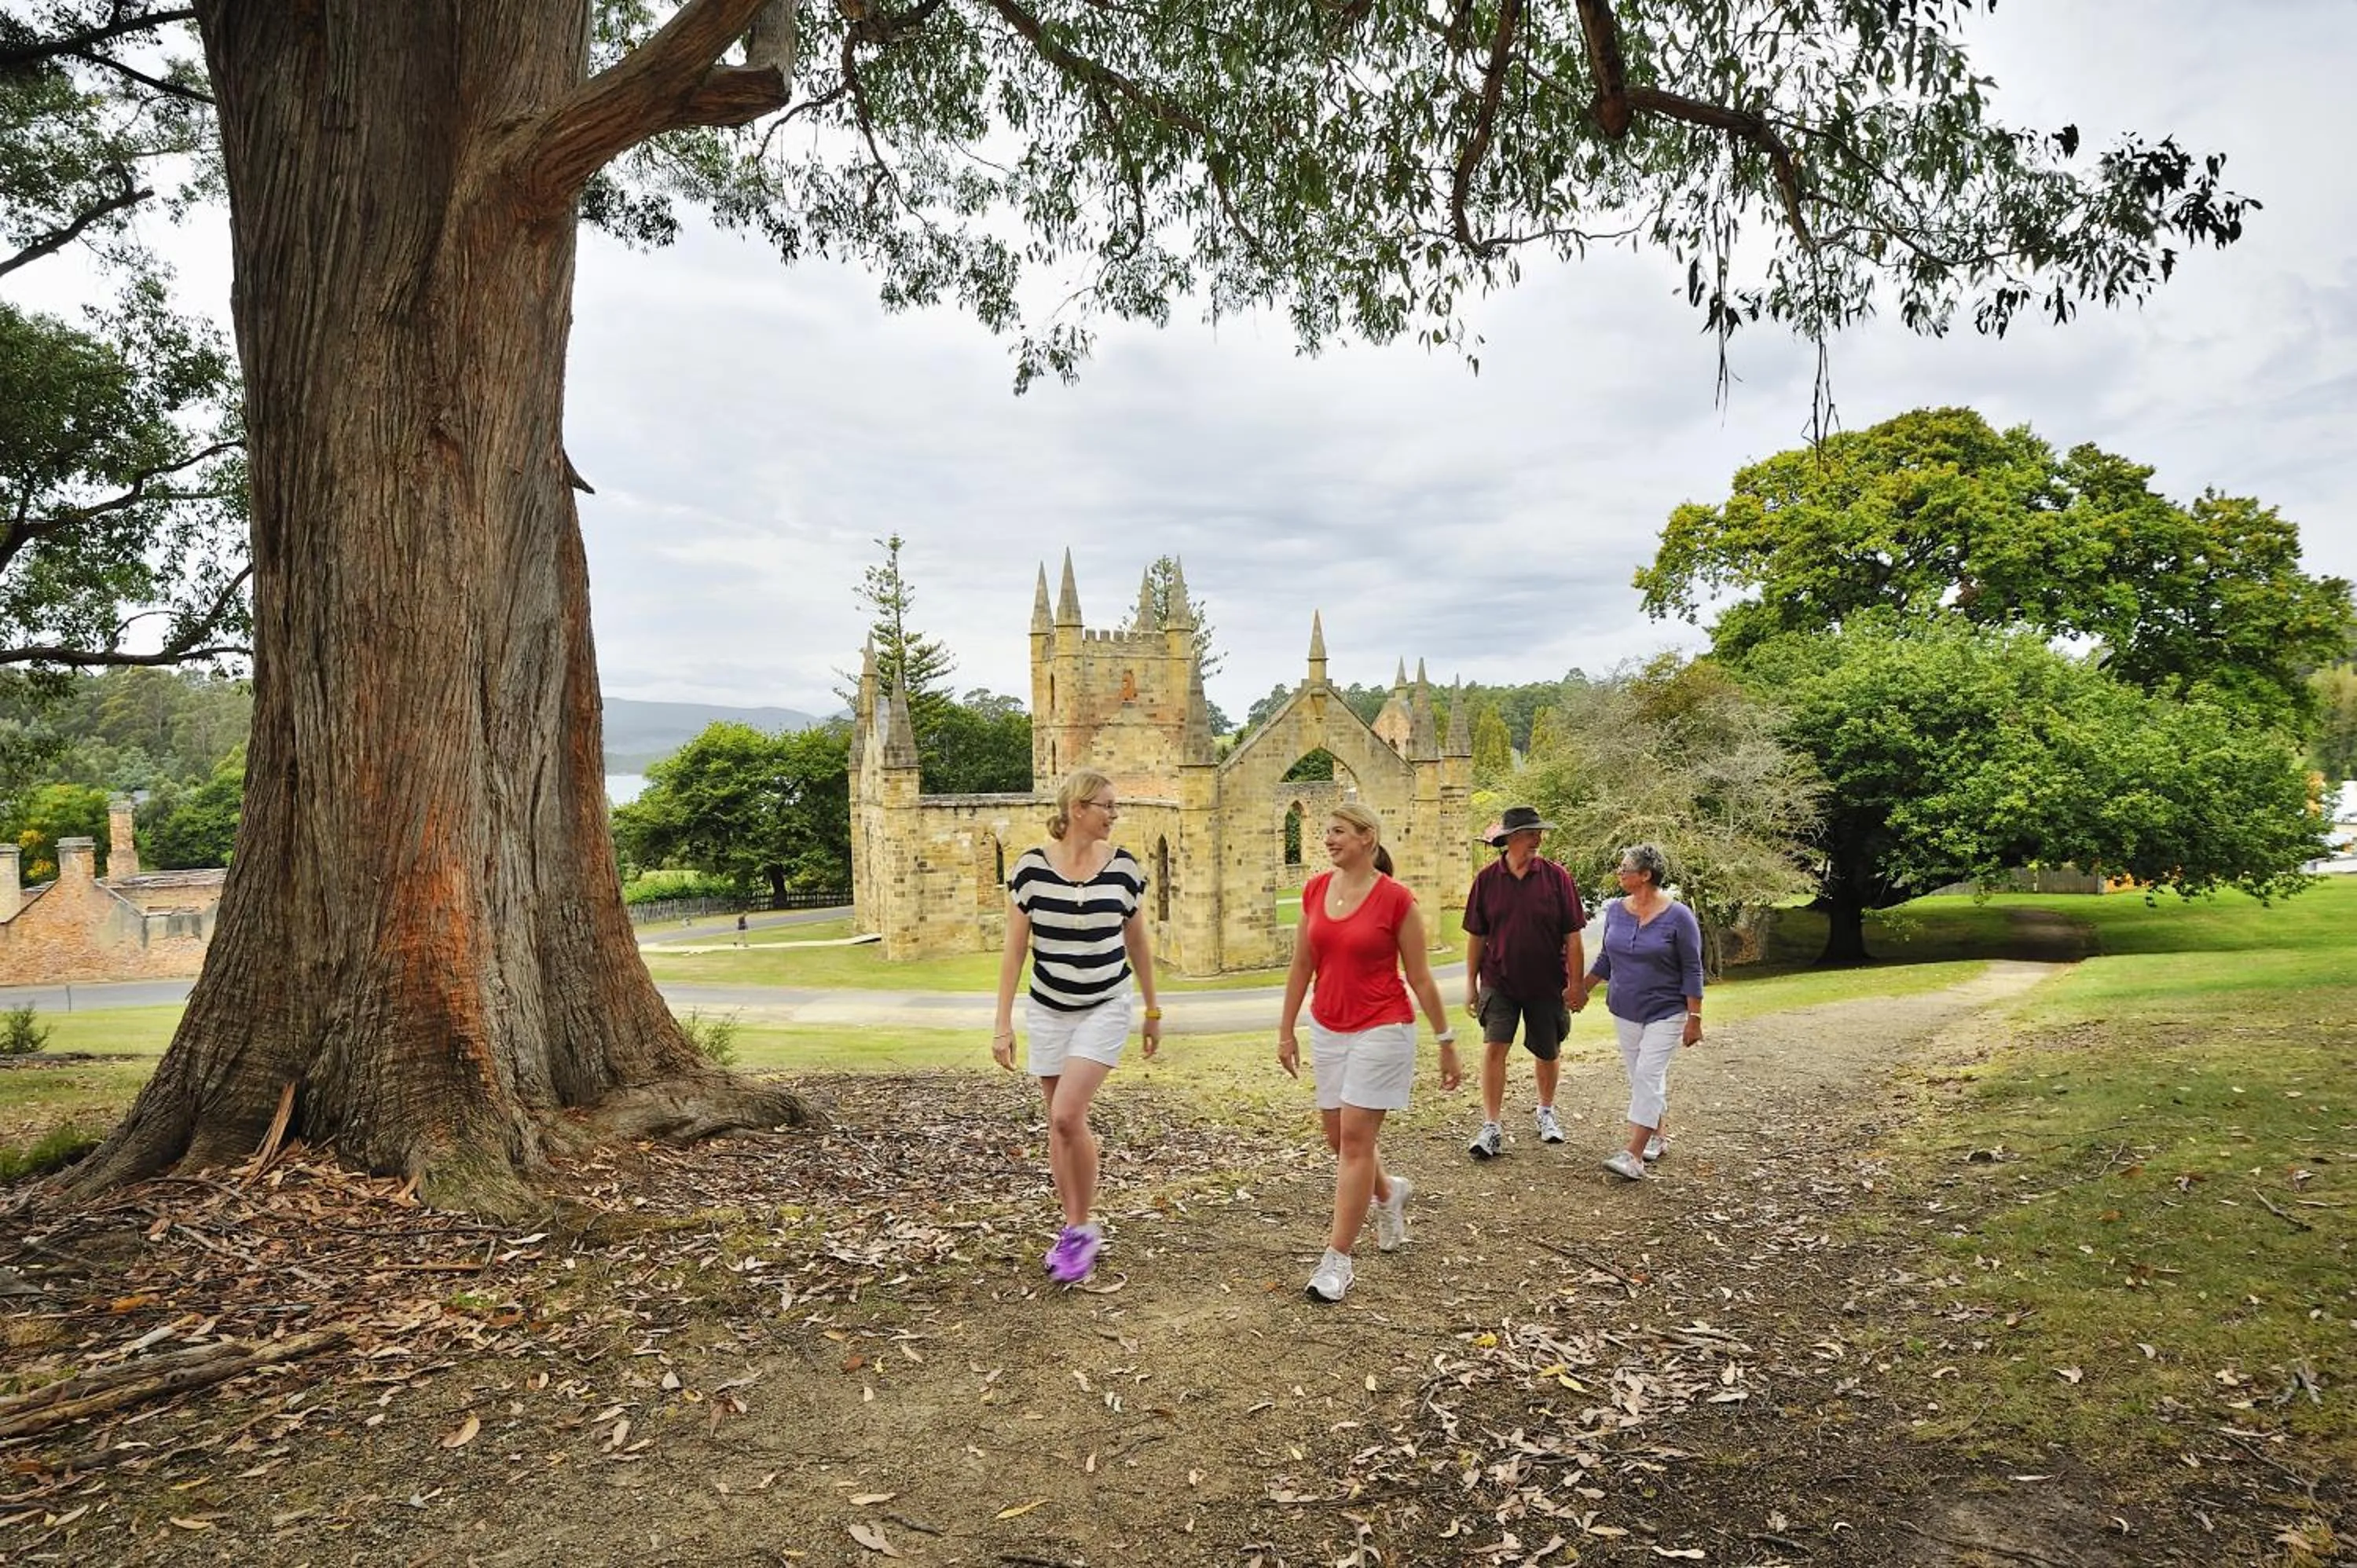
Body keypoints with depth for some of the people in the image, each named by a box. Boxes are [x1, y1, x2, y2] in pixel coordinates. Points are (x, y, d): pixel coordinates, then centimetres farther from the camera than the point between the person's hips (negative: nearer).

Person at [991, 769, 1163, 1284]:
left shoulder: (1124, 867, -6)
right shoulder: (1031, 867, -8)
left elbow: (1138, 944, 6)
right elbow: (1014, 951, -3)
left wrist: (1153, 1012, 12)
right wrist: (1003, 1023, -6)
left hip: (1104, 1008, -1)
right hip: (1048, 1009, 2)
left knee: (1067, 1115, -14)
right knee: (1059, 1123, 10)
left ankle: (1084, 1229, 5)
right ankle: (1072, 1228, 27)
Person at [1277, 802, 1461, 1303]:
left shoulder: (1396, 899, -12)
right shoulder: (1315, 890, 3)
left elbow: (1420, 978, -5)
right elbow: (1301, 967, 10)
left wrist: (1446, 1042, -1)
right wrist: (1286, 1032, 12)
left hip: (1381, 1029, -6)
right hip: (1328, 1030, 6)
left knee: (1355, 1139, -6)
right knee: (1338, 1138, 14)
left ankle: (1338, 1260, 3)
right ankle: (1389, 1192, 45)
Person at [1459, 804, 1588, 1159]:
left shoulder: (1557, 877, -6)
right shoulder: (1487, 879, -3)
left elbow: (1572, 936, -3)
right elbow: (1476, 936, 3)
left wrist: (1575, 983, -5)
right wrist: (1471, 983, 3)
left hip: (1547, 984, 0)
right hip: (1499, 982, 0)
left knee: (1547, 1053, 13)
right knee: (1494, 1047, -11)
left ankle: (1546, 1111, 37)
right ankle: (1492, 1127, -5)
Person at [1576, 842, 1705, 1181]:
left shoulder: (1678, 917, -12)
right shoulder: (1615, 911, 3)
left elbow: (1692, 971, -9)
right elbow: (1605, 959, 16)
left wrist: (1694, 1017, -11)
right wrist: (1583, 988, 18)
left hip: (1665, 1013, -6)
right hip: (1625, 1011, 6)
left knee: (1648, 1076, -13)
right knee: (1640, 1078, 12)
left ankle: (1634, 1155, -17)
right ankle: (1656, 1137, 29)